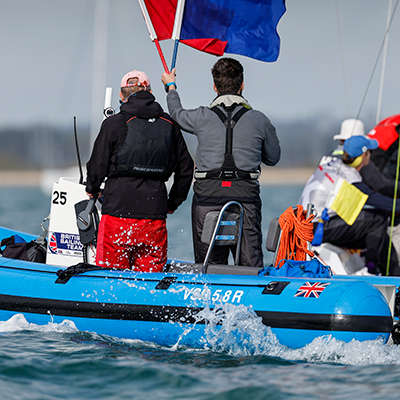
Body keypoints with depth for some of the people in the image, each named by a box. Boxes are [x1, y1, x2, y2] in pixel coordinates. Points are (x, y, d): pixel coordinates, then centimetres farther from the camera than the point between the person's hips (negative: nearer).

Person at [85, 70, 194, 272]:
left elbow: (98, 164, 0)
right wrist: (173, 203, 27)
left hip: (118, 210, -3)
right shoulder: (169, 125, 9)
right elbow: (185, 167, 16)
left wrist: (92, 189, 21)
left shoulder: (114, 124, -3)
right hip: (155, 213, 3)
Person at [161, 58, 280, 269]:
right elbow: (273, 158, 16)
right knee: (251, 267, -1)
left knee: (208, 267, 4)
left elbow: (177, 113, 25)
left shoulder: (202, 118, 2)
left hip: (208, 195, 0)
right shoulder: (259, 120, 2)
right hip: (245, 196, 0)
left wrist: (170, 86, 44)